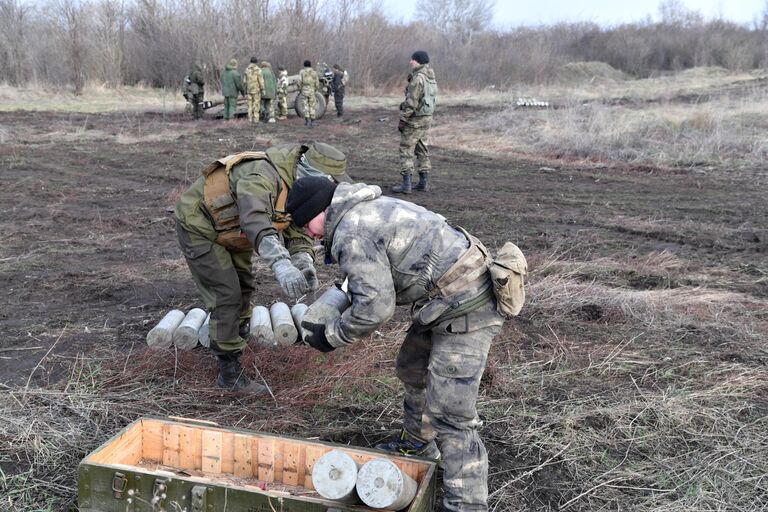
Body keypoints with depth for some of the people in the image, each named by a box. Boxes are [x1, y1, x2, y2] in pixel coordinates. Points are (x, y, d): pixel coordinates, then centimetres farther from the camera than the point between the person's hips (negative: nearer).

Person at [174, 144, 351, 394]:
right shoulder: (261, 175, -39)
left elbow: (297, 232, -12)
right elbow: (254, 220, -57)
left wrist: (305, 265, -34)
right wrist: (281, 265, -72)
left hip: (227, 229, 9)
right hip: (198, 227, -9)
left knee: (243, 287, 22)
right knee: (227, 296, -10)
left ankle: (235, 338, 47)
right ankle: (229, 373, 2)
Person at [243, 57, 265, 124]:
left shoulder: (247, 69, 3)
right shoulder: (258, 70, -11)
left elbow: (245, 81, 5)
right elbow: (261, 80, -14)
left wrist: (245, 89, 15)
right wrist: (263, 89, -7)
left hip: (249, 90, 4)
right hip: (256, 90, -4)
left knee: (250, 104, 9)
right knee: (256, 104, 1)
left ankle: (250, 119, 7)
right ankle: (255, 119, -2)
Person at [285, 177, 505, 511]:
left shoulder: (350, 234, -15)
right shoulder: (368, 208, 16)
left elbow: (375, 306, -20)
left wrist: (331, 336, -6)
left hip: (465, 307, -11)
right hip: (450, 295, 11)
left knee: (449, 413, -9)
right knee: (413, 369, 27)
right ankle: (418, 445, 47)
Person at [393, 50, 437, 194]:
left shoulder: (418, 78, -19)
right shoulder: (431, 77, 10)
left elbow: (411, 102, -21)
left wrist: (403, 119, -15)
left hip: (415, 119, -9)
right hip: (427, 117, 9)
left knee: (406, 150, -3)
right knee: (422, 150, 14)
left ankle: (406, 185, -4)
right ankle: (424, 182, 17)